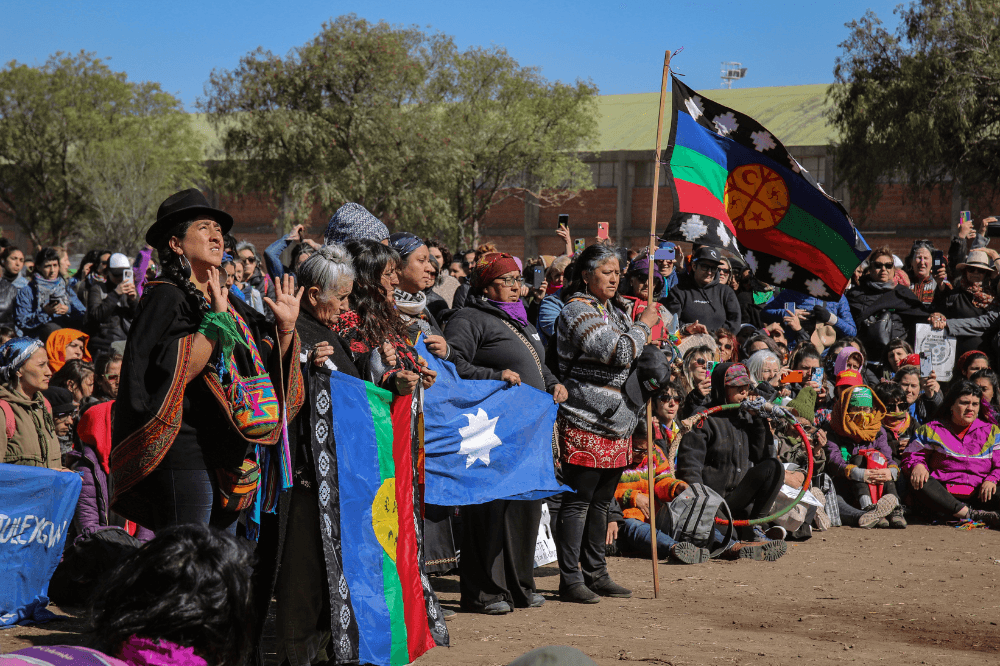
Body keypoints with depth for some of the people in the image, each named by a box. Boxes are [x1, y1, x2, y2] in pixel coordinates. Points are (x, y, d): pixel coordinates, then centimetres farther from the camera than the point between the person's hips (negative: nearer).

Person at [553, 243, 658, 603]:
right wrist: (643, 326, -7)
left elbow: (633, 357, 31)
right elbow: (618, 352, -20)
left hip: (614, 424, 9)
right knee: (578, 501, -5)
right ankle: (570, 580, -2)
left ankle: (595, 573, 22)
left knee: (601, 501, 14)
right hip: (585, 424, -9)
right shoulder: (577, 311, -11)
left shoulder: (613, 311, 18)